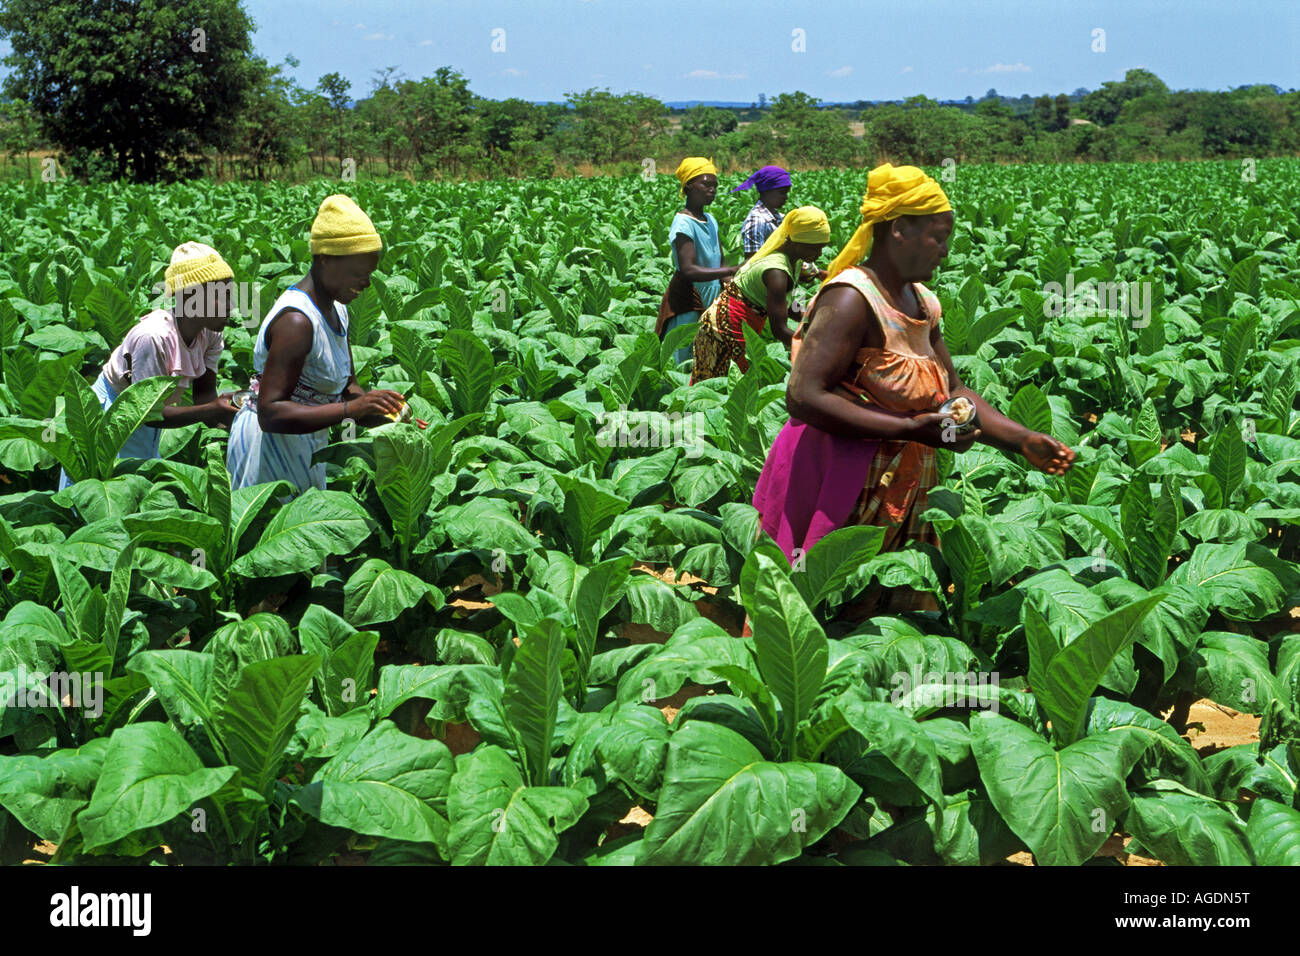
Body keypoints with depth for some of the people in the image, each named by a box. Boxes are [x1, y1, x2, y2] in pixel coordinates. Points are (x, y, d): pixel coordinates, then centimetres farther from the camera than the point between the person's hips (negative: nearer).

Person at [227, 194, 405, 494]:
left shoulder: (336, 310, 8)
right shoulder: (295, 321, -23)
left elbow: (345, 387, 14)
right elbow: (271, 414, -29)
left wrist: (387, 418, -4)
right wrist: (350, 408, -35)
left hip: (305, 446, 10)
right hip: (271, 445, -10)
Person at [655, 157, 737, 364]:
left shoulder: (711, 221, 11)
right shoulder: (683, 223, -16)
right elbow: (688, 270, -27)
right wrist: (732, 271, -32)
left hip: (710, 300, 8)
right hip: (687, 303, -8)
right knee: (683, 361, -6)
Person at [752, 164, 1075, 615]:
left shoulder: (920, 302, 12)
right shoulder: (852, 299, -17)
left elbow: (952, 390, 15)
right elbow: (804, 397, -26)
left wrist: (1023, 440, 2)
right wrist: (912, 430, -27)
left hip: (900, 491, 9)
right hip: (836, 488, -9)